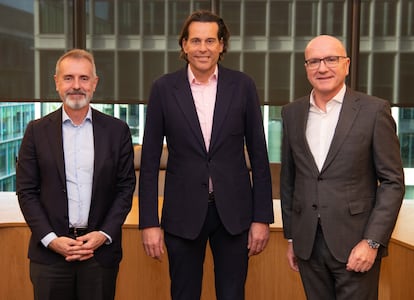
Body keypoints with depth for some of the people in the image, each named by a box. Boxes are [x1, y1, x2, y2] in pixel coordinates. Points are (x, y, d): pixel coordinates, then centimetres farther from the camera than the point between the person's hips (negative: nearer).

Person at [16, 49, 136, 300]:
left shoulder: (117, 131, 3)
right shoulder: (37, 131, 3)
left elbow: (125, 187, 3)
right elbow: (26, 191, 2)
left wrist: (104, 234, -7)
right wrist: (50, 239, -8)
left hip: (101, 250, 0)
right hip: (50, 251, 0)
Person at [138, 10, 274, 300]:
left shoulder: (243, 85, -1)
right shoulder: (164, 88, -2)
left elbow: (259, 155, 2)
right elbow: (150, 160, 0)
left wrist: (262, 217, -1)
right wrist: (149, 222, -4)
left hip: (233, 211, 0)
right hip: (183, 213, 0)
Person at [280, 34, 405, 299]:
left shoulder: (374, 110, -6)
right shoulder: (292, 113, 6)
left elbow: (392, 181, -6)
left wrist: (372, 242, -12)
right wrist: (290, 237, 12)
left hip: (355, 243, -3)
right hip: (308, 244, 4)